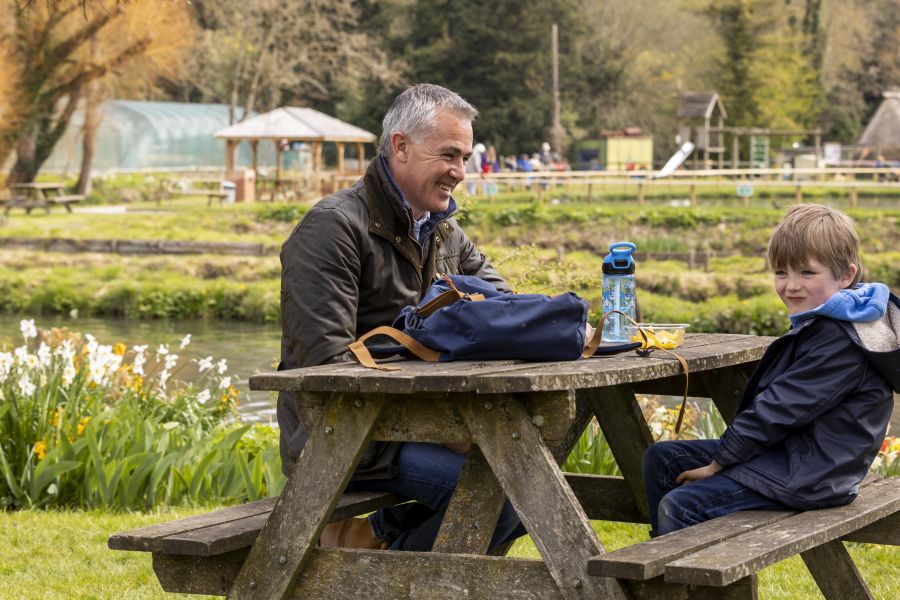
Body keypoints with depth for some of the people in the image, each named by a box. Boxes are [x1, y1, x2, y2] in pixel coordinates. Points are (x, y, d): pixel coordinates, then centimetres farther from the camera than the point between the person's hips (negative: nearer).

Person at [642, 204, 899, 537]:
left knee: (678, 507, -22)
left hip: (804, 477, -11)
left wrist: (716, 463, -14)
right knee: (661, 459, 14)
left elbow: (779, 411, -22)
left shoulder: (840, 342, -22)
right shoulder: (820, 326, 12)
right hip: (785, 451, 11)